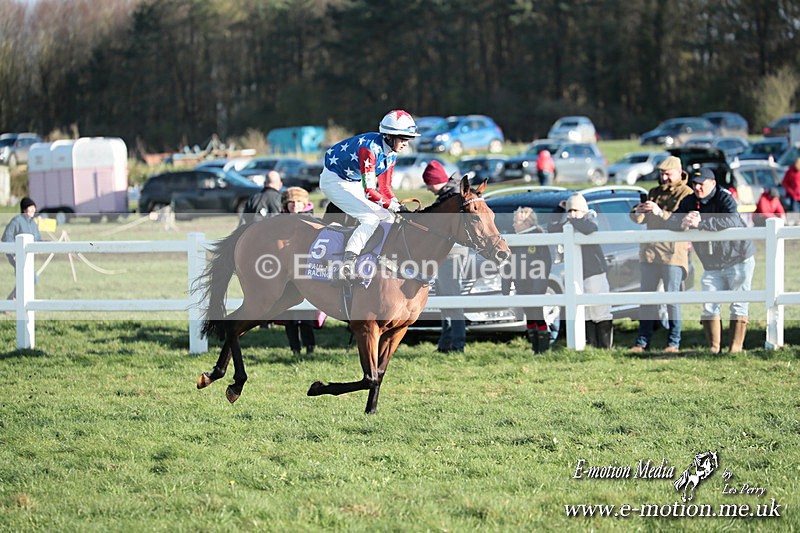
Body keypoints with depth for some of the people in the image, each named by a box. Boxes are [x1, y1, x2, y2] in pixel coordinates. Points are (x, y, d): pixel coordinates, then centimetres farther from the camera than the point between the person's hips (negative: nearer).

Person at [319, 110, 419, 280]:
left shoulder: (391, 154, -2)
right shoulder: (370, 148, -30)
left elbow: (385, 187, 5)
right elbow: (369, 190, -34)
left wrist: (398, 205, -11)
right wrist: (393, 206, -36)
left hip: (354, 182, 9)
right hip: (335, 181, -9)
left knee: (387, 217, 3)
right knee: (371, 219, -24)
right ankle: (347, 266, -33)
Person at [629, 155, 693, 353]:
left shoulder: (686, 194, -1)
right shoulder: (654, 193, 19)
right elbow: (638, 219, 13)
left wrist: (660, 213, -25)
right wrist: (637, 212, -10)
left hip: (673, 253, -6)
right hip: (650, 251, 6)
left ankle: (674, 342, -2)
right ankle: (642, 341, 8)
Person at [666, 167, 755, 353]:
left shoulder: (724, 198, -16)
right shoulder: (689, 202, 2)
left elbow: (732, 221, -36)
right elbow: (670, 223, -7)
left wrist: (700, 223, -41)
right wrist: (683, 223, -30)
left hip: (738, 259, -5)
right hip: (712, 265, 5)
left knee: (738, 305, -4)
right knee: (709, 306, 0)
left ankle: (736, 348, -2)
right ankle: (713, 348, 5)